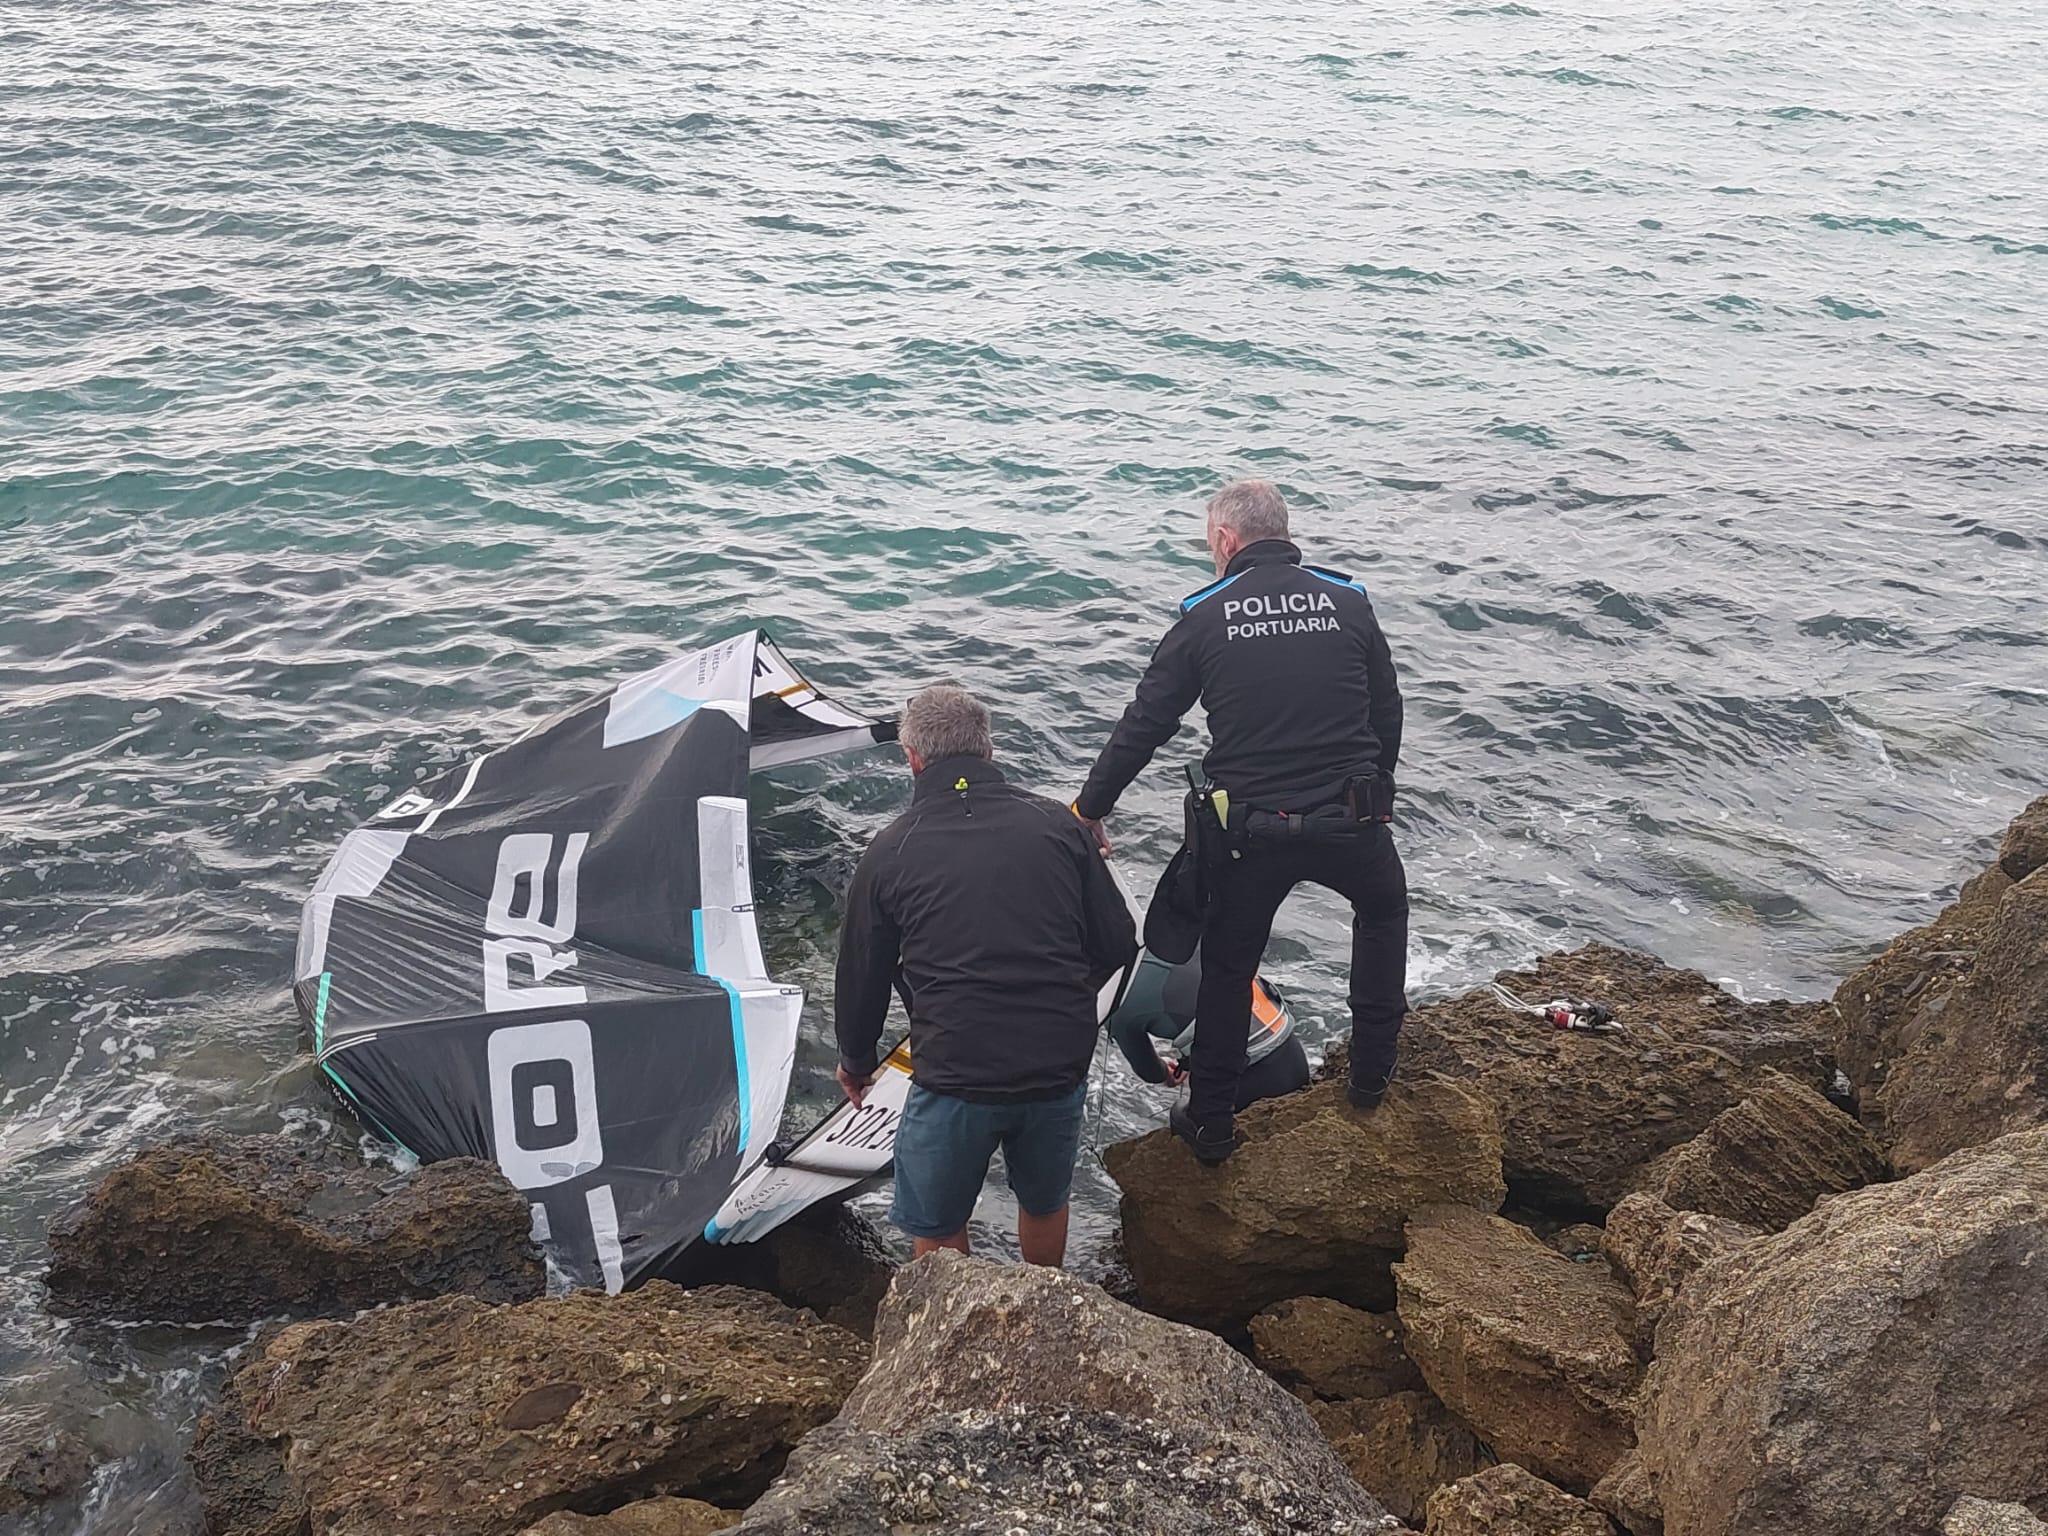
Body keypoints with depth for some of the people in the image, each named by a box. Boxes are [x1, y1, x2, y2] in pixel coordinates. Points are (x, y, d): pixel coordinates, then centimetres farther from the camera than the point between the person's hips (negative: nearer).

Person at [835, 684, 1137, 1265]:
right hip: (1061, 1065, 3)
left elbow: (862, 976, 7)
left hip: (955, 1074, -3)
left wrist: (855, 1061, 26)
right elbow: (1118, 943, 4)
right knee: (1045, 1204, 29)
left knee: (938, 1229, 21)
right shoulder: (1058, 824, 1)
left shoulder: (891, 852, -2)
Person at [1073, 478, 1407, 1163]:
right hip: (1350, 822, 1)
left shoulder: (1204, 617, -2)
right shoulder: (1348, 603, 2)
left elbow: (1143, 726, 1)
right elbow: (1387, 714, 11)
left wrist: (1089, 809, 12)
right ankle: (1372, 1076, 31)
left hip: (1250, 831, -1)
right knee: (1384, 909, 30)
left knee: (1227, 970, 17)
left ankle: (1210, 1124, 26)